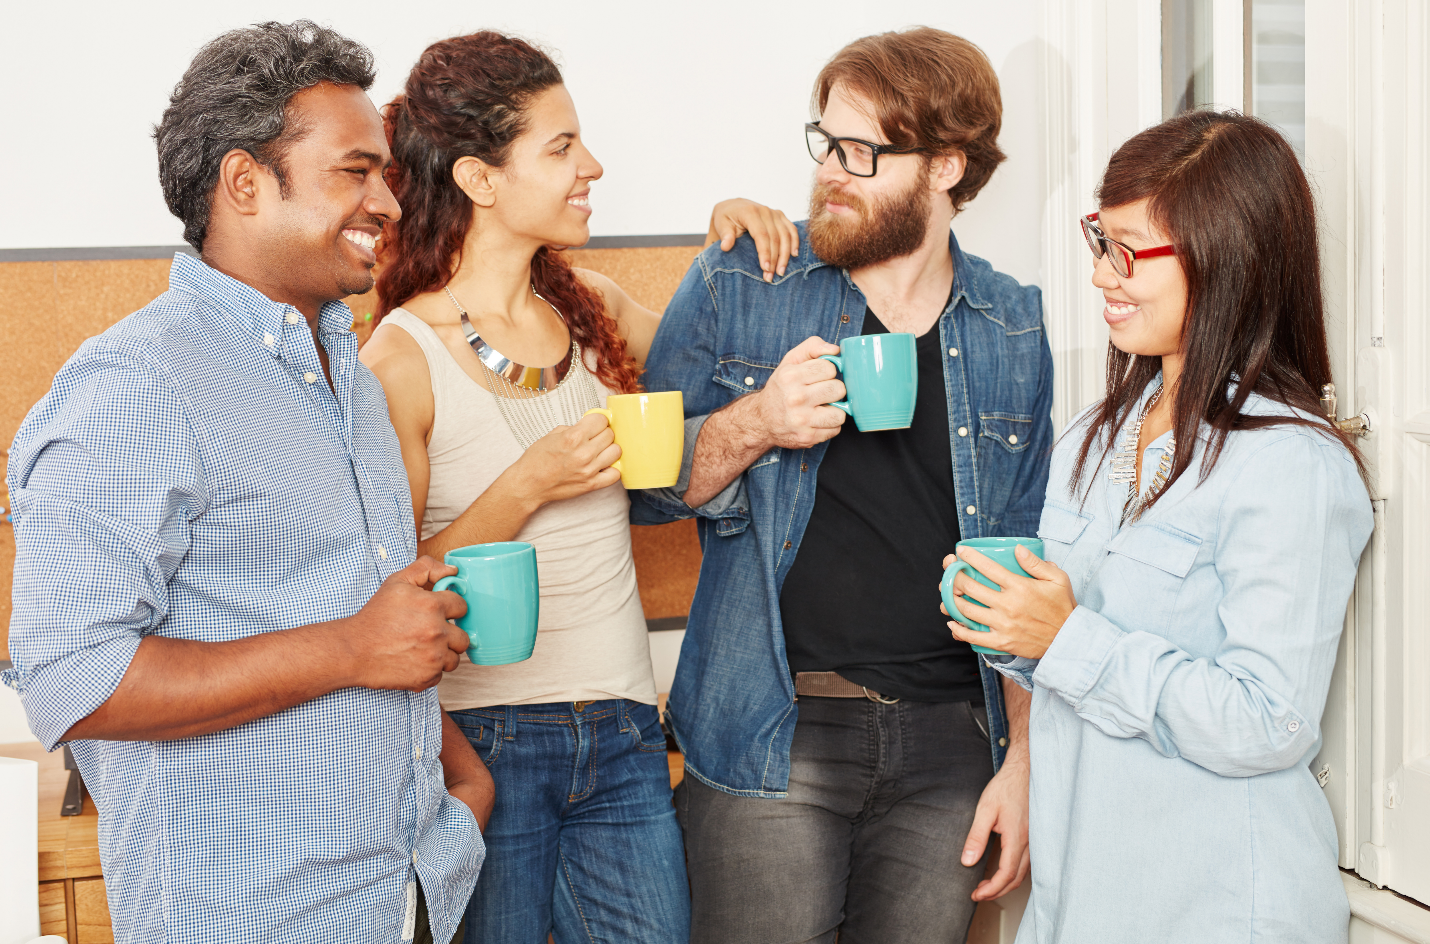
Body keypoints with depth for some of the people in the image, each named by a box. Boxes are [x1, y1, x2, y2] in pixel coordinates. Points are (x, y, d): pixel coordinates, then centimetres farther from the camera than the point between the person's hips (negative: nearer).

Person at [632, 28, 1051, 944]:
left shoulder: (1013, 330, 7)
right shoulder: (735, 287, 1)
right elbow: (644, 483, 3)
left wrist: (1022, 757, 6)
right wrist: (752, 424, -16)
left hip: (948, 741, 2)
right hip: (772, 734, -2)